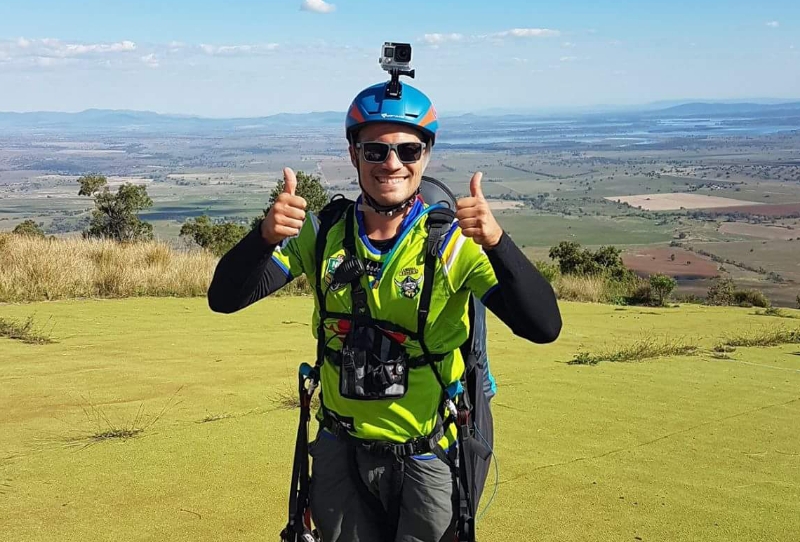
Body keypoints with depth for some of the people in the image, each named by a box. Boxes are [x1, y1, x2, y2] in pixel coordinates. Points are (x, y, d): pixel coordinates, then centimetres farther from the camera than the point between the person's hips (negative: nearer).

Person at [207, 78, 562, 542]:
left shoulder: (455, 242, -15)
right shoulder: (322, 234, -6)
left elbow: (544, 327, -25)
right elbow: (224, 298, -12)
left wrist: (497, 242, -41)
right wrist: (265, 236, -32)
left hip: (427, 459, -2)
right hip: (341, 450, 2)